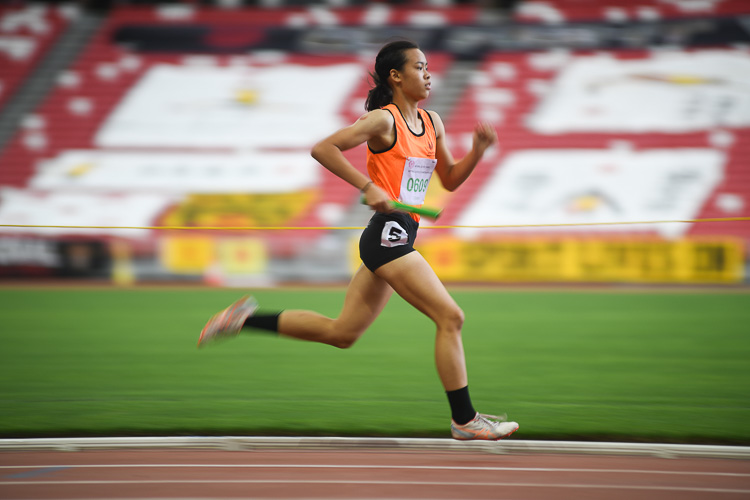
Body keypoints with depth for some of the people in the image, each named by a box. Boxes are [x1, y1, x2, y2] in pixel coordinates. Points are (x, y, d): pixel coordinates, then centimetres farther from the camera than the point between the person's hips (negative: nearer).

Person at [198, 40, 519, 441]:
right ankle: (464, 420, -4)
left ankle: (245, 319, 20)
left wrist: (478, 150, 3)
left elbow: (450, 180, 21)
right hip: (388, 232, -9)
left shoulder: (432, 122, 14)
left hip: (397, 239, 9)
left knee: (341, 333, 12)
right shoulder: (383, 120, -10)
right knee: (450, 317, -11)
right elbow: (322, 149, -15)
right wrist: (368, 187, -21)